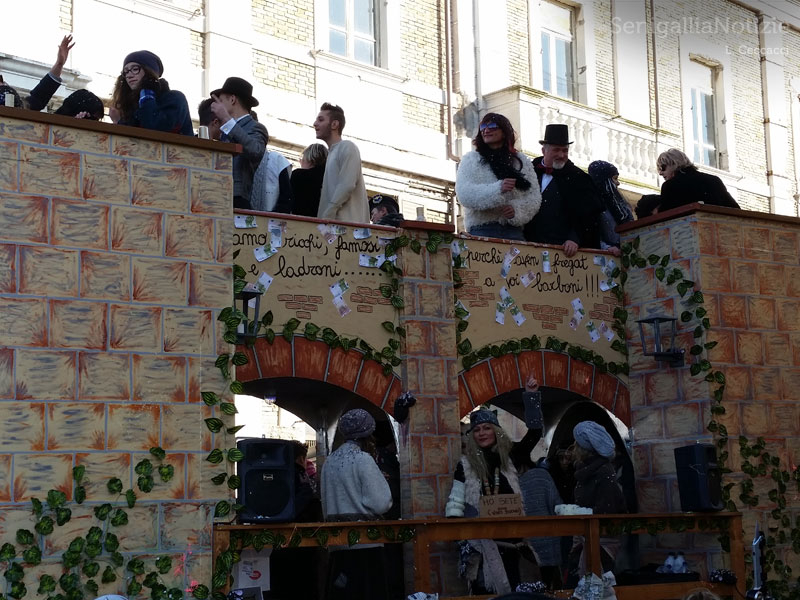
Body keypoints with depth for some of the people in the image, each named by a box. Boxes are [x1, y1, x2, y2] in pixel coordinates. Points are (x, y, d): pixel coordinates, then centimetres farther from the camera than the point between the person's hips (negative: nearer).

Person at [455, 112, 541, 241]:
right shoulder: (471, 159, 10)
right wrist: (497, 189, -19)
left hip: (513, 229, 2)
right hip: (482, 229, -2)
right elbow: (464, 194, -6)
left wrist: (517, 209, -11)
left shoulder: (522, 161, 18)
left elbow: (534, 197, 10)